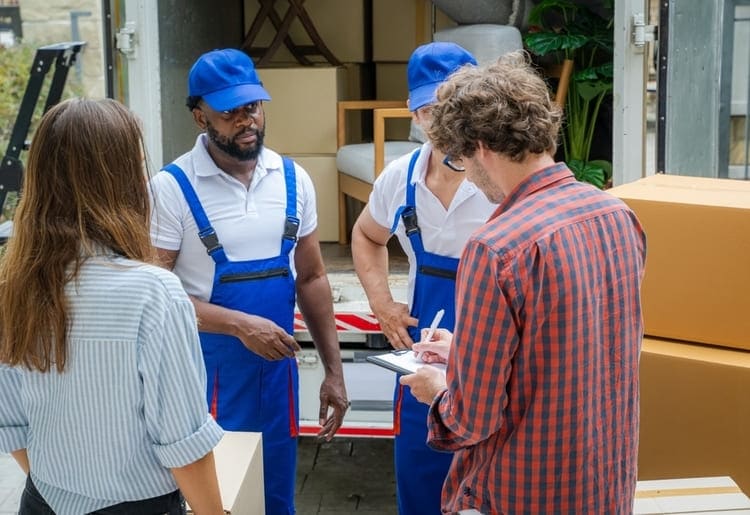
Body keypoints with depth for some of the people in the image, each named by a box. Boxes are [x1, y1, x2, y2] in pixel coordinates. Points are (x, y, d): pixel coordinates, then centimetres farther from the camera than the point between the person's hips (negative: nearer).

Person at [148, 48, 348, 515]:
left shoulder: (293, 179, 2)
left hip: (278, 367, 4)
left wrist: (334, 370, 6)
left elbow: (311, 278, 8)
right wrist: (240, 325, -21)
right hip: (205, 373, -4)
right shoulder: (173, 188, -13)